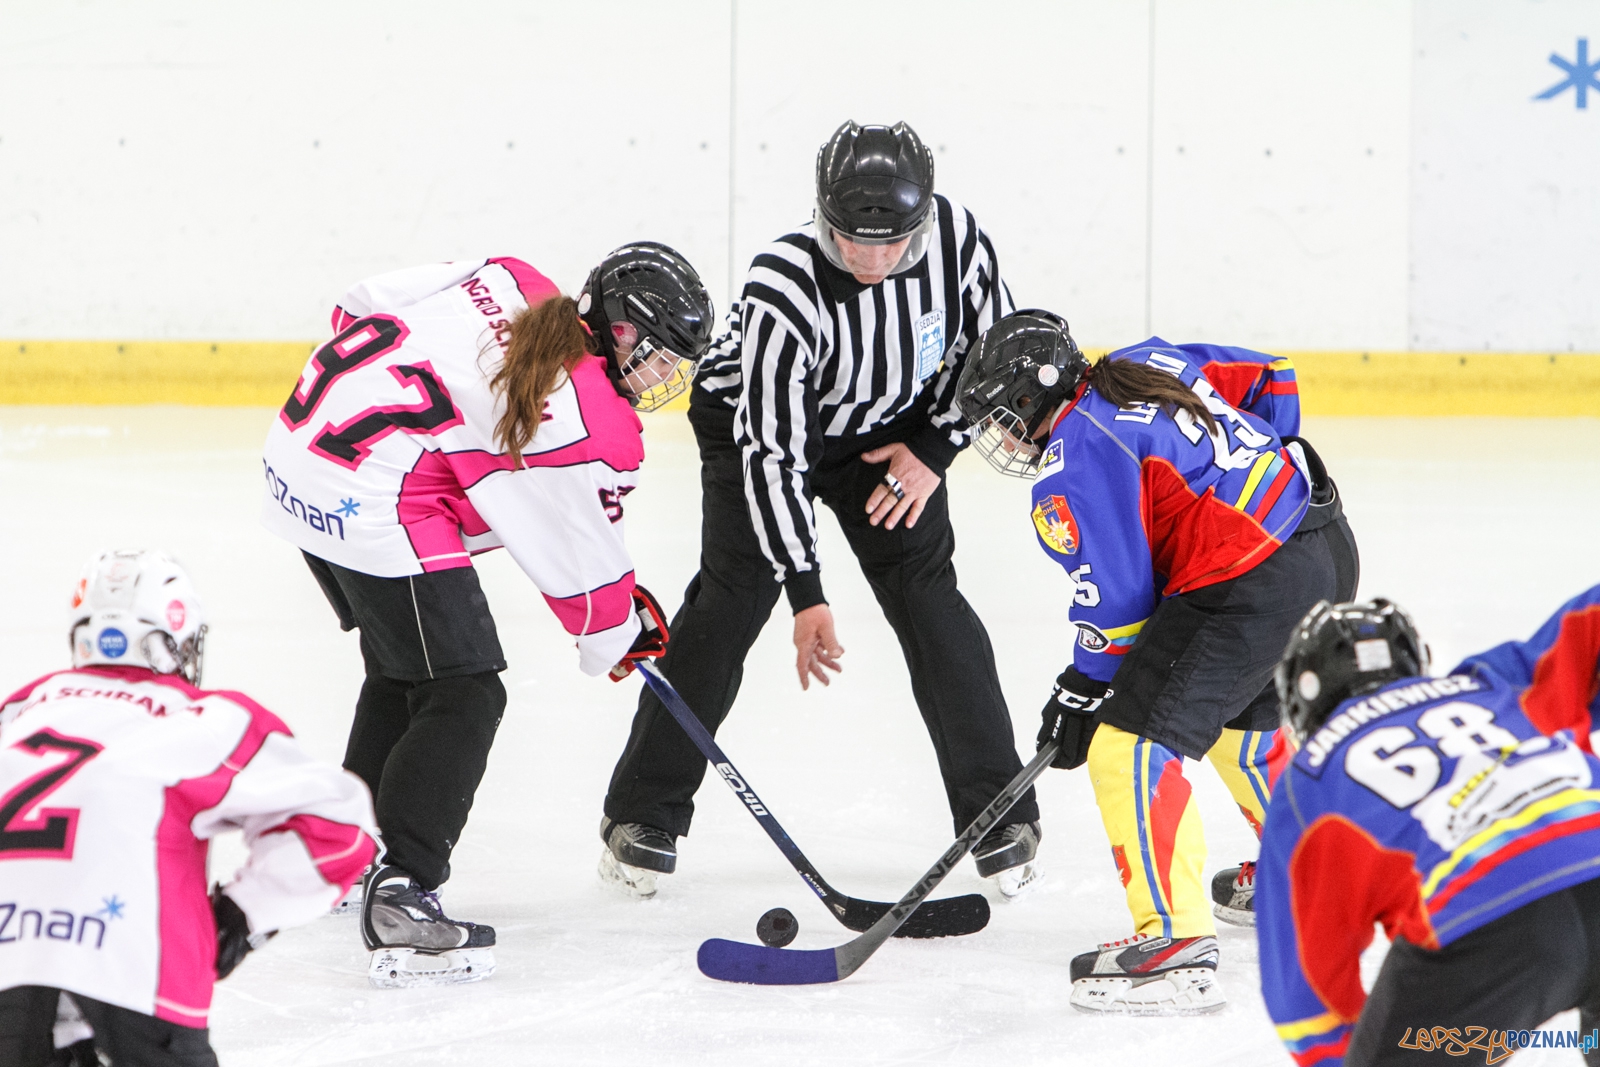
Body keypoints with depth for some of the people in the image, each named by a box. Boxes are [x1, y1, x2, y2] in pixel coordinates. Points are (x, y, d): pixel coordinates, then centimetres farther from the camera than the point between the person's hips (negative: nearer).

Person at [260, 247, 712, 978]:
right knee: (462, 694, -4)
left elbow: (366, 307, 14)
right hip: (375, 504, -9)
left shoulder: (510, 284, 8)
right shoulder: (598, 425, -11)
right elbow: (583, 562, 1)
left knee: (402, 665, 26)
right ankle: (399, 897, -14)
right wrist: (620, 638, 20)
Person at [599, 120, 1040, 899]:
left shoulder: (955, 237, -26)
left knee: (926, 595, -6)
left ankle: (1000, 812, 3)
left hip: (884, 431, 3)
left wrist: (933, 448, -12)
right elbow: (770, 448, -34)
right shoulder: (783, 288, -37)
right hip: (755, 420, -3)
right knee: (732, 598, -12)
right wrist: (805, 593, -34)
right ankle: (642, 814, -2)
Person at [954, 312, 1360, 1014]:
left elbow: (1113, 595, -10)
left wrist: (1082, 690, 3)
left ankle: (1176, 945, -19)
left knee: (1128, 744, -10)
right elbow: (1269, 379, 24)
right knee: (1239, 718, 33)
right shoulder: (1150, 364, 15)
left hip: (1252, 587, -10)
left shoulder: (1074, 462, -10)